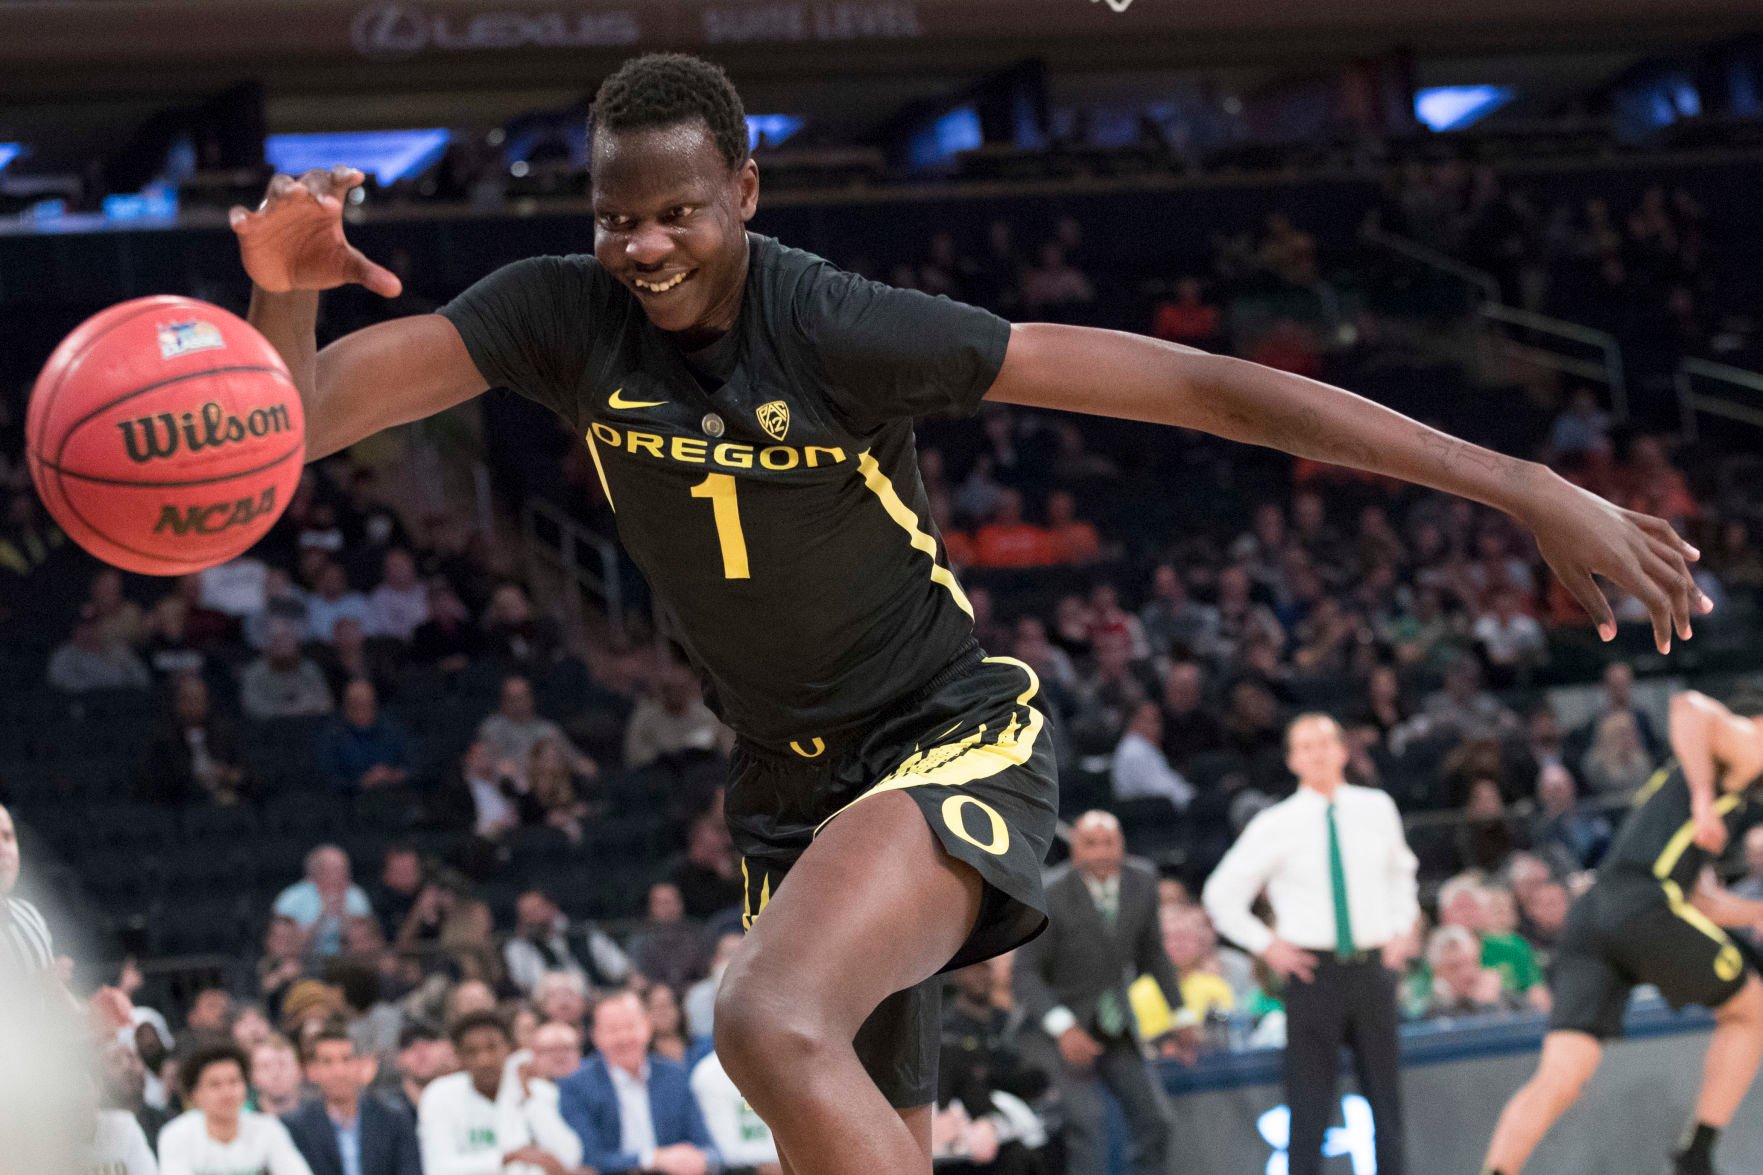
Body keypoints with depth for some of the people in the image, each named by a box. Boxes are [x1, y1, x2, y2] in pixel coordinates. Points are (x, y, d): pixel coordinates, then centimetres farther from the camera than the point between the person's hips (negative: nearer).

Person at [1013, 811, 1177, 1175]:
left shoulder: (1141, 882, -3)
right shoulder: (1052, 899, -18)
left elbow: (1151, 952, 11)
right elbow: (1025, 972, -18)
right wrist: (1063, 1027, -31)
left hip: (1119, 1031, 6)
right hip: (1066, 1030, -6)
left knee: (1154, 1121, 3)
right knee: (1086, 1122, -21)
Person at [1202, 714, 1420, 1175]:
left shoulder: (1377, 810, 6)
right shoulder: (1275, 825, -3)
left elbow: (1401, 872, 25)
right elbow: (1221, 895, 5)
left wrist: (1401, 929, 12)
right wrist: (1266, 946, -3)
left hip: (1373, 965, 3)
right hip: (1313, 972, -3)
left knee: (1385, 1092, 7)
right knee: (1309, 1099, -3)